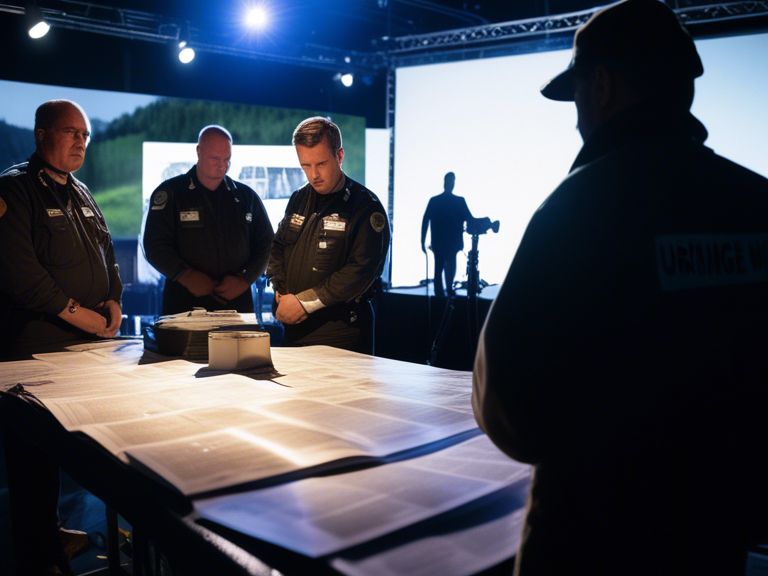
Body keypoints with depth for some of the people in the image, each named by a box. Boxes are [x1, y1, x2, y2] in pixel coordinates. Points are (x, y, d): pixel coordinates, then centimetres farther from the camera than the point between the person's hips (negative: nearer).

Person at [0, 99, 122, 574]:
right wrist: (74, 312, -16)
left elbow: (106, 251, 24)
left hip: (89, 340, 7)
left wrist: (113, 300, 6)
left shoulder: (81, 194, 18)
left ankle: (51, 531, 28)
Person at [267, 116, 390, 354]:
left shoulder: (364, 206, -11)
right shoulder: (299, 199, 10)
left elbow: (361, 271, -20)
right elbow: (277, 247, 19)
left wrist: (303, 302, -19)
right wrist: (281, 291, 1)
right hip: (294, 329, 6)